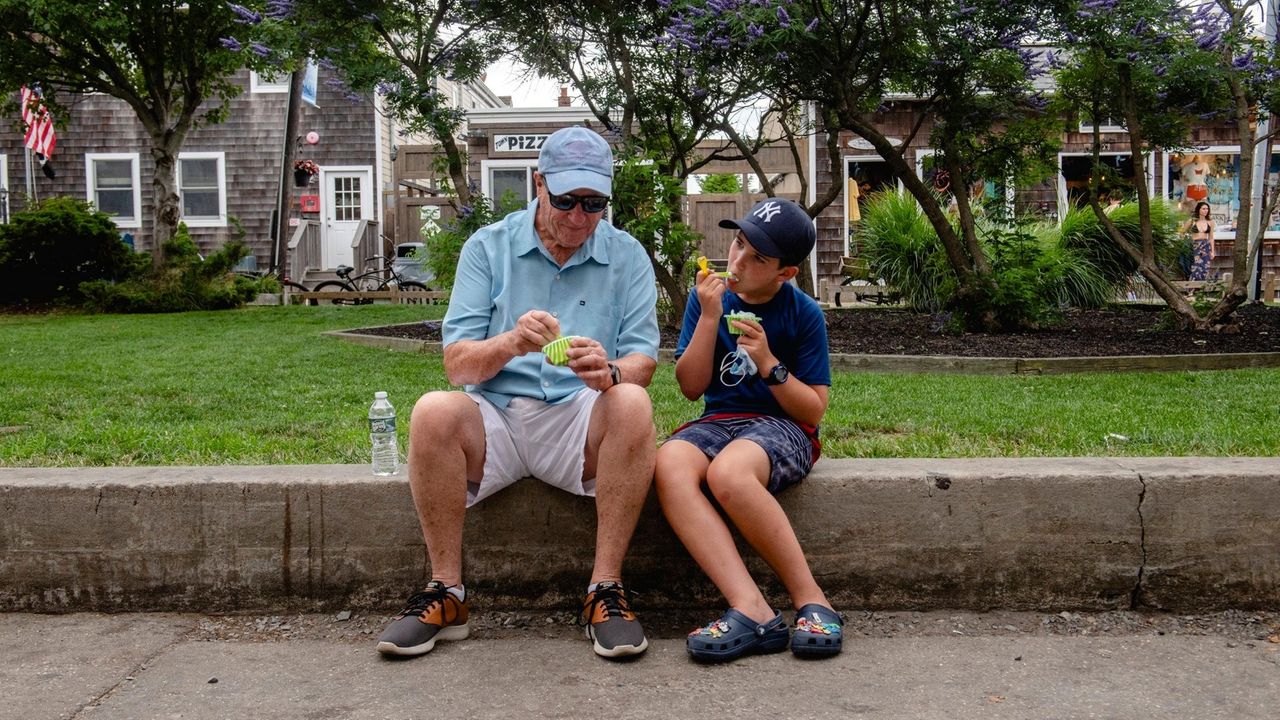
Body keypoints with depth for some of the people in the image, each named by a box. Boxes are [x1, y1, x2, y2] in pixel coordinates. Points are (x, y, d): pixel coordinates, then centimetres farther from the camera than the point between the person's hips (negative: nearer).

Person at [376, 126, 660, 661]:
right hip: (496, 419, 0)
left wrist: (610, 372, -28)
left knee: (632, 404, -32)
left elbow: (642, 362, -3)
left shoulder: (627, 256, 6)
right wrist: (511, 343, -26)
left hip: (581, 422, 0)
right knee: (434, 411, -30)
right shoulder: (488, 247, 5)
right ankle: (446, 591, -16)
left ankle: (606, 589, -23)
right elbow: (456, 364, -3)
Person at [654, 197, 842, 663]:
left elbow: (814, 410, -1)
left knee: (728, 471, -38)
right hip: (718, 420, 4)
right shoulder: (707, 297, 6)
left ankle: (811, 600, -22)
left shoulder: (803, 314, -1)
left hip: (783, 427, -3)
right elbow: (691, 387, 3)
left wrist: (769, 363, -16)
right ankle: (751, 609, -38)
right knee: (670, 464, -32)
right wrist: (710, 317, -8)